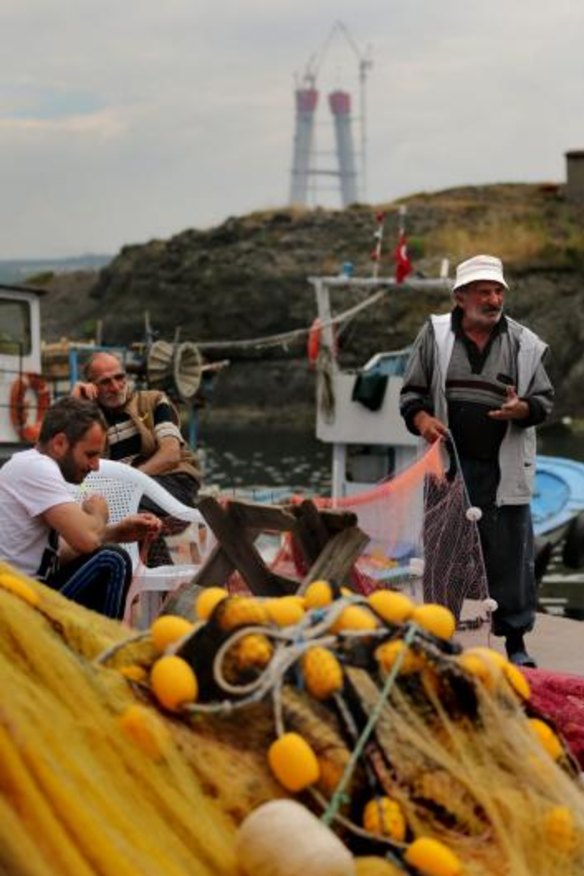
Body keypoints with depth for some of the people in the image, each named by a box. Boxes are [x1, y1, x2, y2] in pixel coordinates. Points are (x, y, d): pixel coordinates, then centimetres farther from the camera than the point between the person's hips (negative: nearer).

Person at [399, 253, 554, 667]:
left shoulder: (525, 344, 5)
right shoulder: (435, 335, 6)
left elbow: (545, 398, 9)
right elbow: (411, 391, 11)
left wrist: (522, 409, -13)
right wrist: (421, 418, -10)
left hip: (504, 470, 0)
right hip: (448, 465, 1)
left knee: (510, 552, 0)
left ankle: (515, 639, 10)